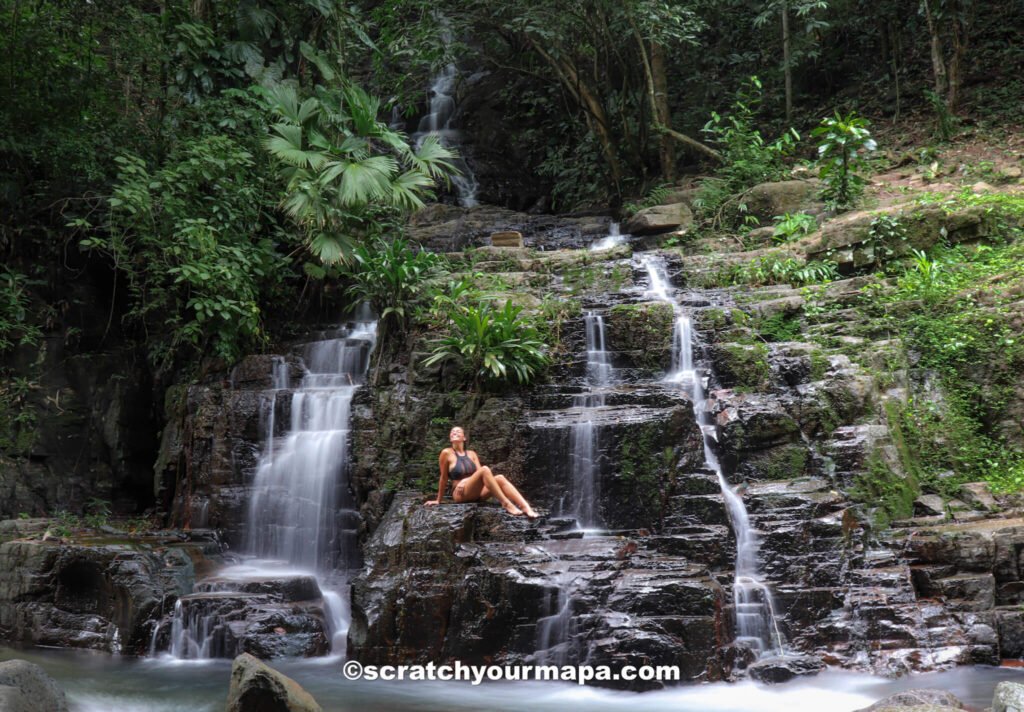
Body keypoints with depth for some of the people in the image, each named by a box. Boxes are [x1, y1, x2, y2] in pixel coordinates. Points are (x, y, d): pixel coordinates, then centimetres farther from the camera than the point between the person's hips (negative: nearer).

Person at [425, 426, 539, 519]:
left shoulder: (472, 454, 18)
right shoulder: (446, 453, 1)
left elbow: (479, 474, 10)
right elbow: (444, 478, 4)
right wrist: (438, 501, 7)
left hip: (476, 492, 6)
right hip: (461, 494, -6)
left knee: (500, 478, -23)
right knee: (484, 469, -30)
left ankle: (526, 507, -41)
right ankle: (506, 504, -40)